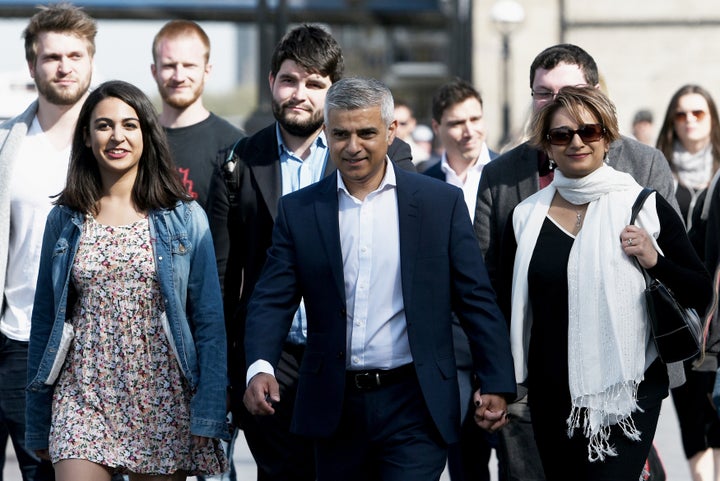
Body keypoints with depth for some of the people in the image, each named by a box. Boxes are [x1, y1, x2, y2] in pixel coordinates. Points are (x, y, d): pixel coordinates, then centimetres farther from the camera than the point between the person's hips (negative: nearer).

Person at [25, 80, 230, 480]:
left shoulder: (185, 219, 2)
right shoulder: (65, 221, 7)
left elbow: (209, 322, 0)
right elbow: (45, 322, 11)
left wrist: (210, 416, -7)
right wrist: (38, 424, 9)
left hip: (162, 400, -1)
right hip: (83, 398, 1)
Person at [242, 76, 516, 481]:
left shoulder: (442, 203, 2)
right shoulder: (298, 211, 6)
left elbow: (477, 301, 2)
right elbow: (272, 300, 0)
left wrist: (496, 384, -4)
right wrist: (260, 367, -18)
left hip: (414, 406, -2)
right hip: (335, 407, 2)